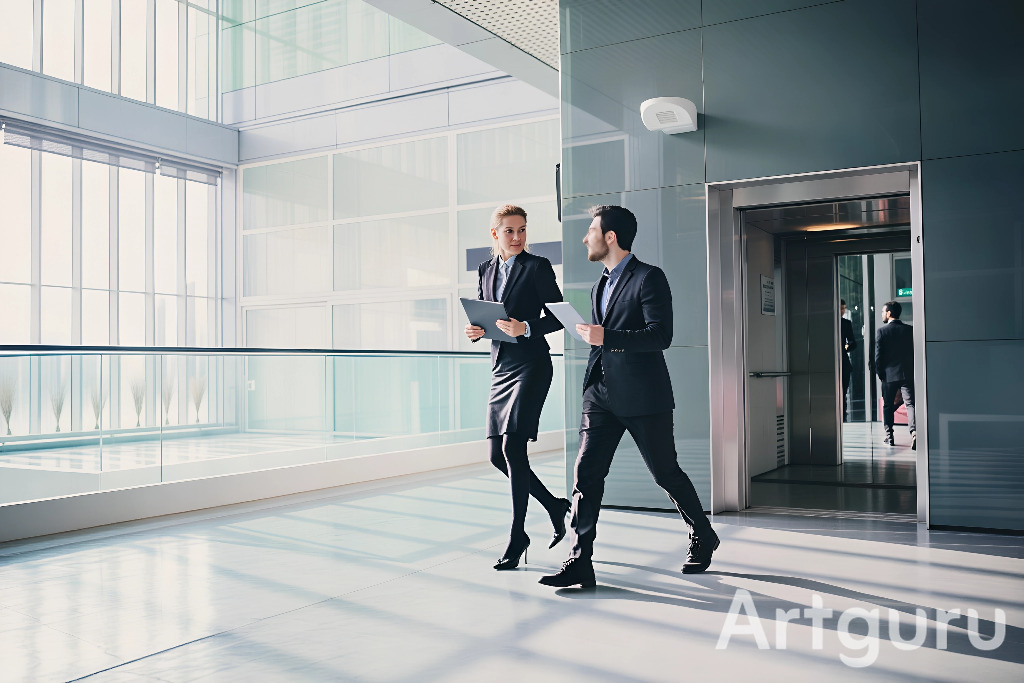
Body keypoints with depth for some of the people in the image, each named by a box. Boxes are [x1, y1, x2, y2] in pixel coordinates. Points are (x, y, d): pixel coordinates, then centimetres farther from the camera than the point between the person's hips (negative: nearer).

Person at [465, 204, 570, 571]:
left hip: (530, 365, -7)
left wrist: (526, 328, -21)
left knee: (513, 446, -13)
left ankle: (517, 535, 0)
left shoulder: (537, 266, -3)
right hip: (501, 366, 7)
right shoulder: (486, 270, 13)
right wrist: (475, 329, -4)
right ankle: (555, 506, 26)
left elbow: (558, 316, -5)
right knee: (498, 454, 6)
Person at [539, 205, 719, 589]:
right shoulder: (600, 287, 17)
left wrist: (606, 337, -24)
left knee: (666, 473, 6)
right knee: (587, 472, -4)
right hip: (602, 395, 7)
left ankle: (703, 538, 29)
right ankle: (580, 562, -2)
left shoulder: (649, 278, -8)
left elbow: (661, 335, -19)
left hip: (643, 396, -7)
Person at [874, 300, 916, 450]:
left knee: (888, 406, 11)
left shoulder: (881, 331, -5)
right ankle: (914, 432, -22)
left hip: (889, 374, -1)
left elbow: (878, 355, -7)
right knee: (910, 404, -2)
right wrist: (914, 371, 13)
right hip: (908, 374, 2)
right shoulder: (910, 330, 3)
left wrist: (880, 373, 5)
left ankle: (889, 437, 14)